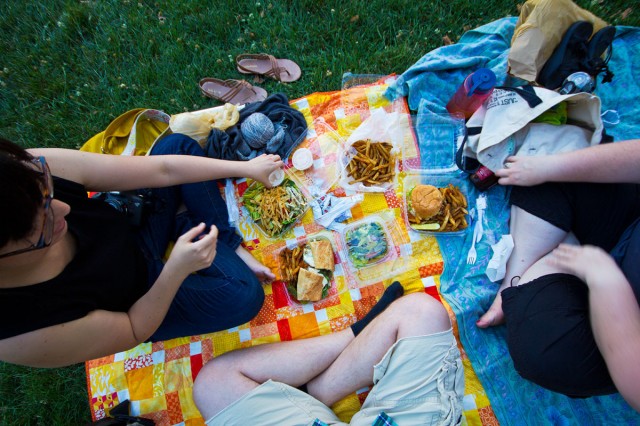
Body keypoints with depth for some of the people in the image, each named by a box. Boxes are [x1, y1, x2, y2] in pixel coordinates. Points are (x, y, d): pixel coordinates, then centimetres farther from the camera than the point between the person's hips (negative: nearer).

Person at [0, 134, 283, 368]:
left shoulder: (33, 172, -31)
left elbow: (164, 170, -23)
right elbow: (133, 332, -21)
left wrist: (245, 168, -16)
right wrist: (177, 270, -38)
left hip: (130, 237, 5)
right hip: (139, 305, -4)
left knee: (176, 144, -6)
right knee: (244, 294, -24)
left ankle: (230, 246, 1)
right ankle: (184, 223, 2)